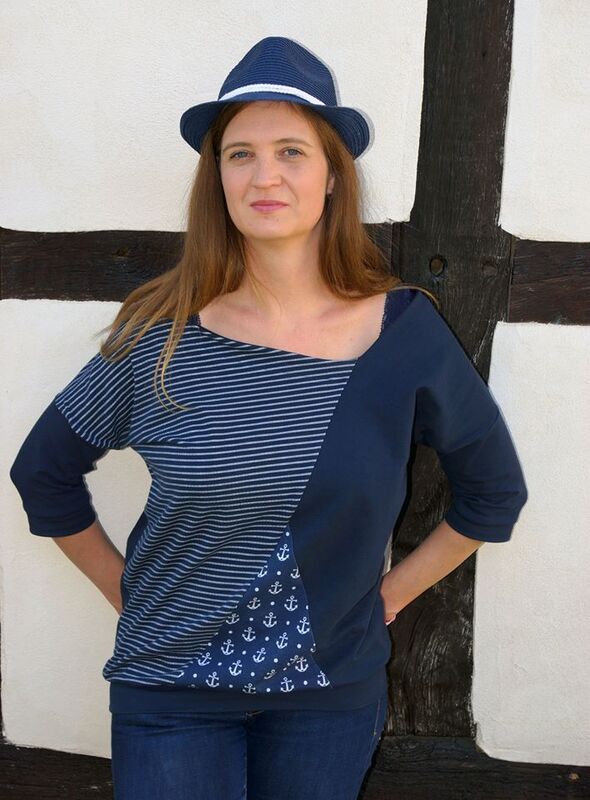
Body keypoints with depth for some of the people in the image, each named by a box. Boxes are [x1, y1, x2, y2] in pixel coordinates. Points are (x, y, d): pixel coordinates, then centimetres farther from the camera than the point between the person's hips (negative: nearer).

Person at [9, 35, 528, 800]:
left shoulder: (406, 331, -10)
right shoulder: (159, 341, -12)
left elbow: (494, 490, 4)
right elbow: (43, 472, 3)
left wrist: (389, 594, 2)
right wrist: (126, 590, 2)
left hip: (332, 690, 1)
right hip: (171, 688, -1)